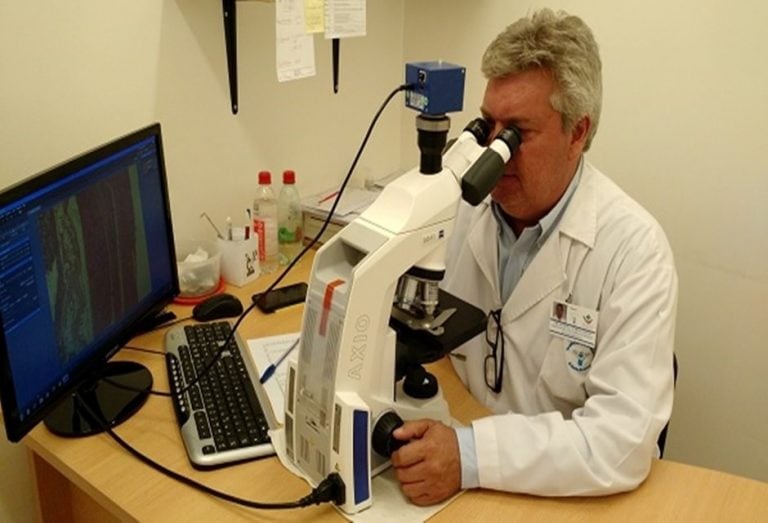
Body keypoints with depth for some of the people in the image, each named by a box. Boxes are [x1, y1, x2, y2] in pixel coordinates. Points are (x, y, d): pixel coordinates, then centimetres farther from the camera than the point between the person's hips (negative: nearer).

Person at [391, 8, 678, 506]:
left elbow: (625, 438, -22)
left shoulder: (634, 249, -16)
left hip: (561, 490, -2)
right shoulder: (464, 207, -1)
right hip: (450, 442, 3)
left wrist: (471, 455, -30)